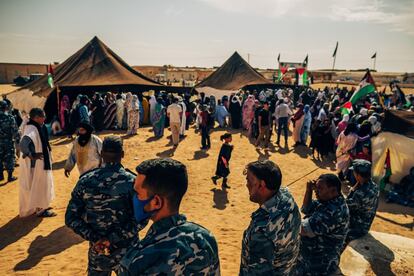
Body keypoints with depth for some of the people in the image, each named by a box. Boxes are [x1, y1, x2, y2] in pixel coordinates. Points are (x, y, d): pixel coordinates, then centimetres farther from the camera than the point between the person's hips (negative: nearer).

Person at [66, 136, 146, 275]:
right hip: (126, 252, -2)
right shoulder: (131, 181, -16)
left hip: (97, 251, 2)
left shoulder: (85, 181, -9)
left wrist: (95, 238, -9)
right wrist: (112, 239, -18)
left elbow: (71, 218, -8)